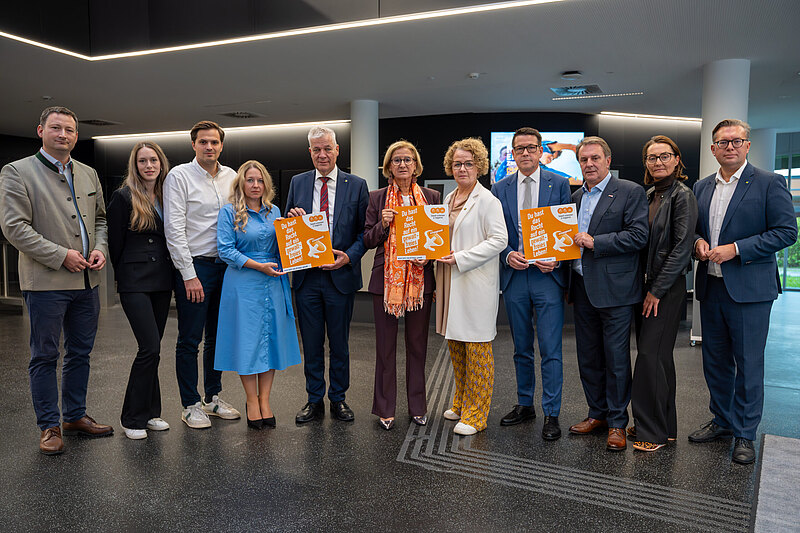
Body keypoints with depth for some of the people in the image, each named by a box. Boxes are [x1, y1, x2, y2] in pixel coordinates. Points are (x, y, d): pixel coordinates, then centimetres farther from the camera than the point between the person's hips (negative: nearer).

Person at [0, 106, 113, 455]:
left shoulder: (88, 174, 14)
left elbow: (100, 218, 20)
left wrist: (100, 249, 1)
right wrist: (61, 255, -16)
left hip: (86, 281, 6)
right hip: (46, 282, -5)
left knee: (80, 353, 14)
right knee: (45, 357, 5)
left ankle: (75, 416, 28)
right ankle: (49, 427, 17)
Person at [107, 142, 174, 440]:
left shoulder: (166, 197, 11)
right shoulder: (123, 197, -5)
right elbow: (115, 242, -1)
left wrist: (172, 274, 9)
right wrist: (124, 275, 4)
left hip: (162, 281, 5)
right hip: (135, 283, -5)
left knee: (151, 348, 11)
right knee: (150, 347, -11)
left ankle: (150, 412, 21)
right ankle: (132, 418, 4)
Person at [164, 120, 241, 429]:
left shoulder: (232, 177, 10)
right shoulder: (179, 176, -6)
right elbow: (174, 229, -11)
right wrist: (189, 275, -15)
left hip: (225, 265, 5)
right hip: (194, 266, -5)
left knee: (217, 336, 13)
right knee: (190, 340, 1)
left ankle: (213, 397, 27)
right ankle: (191, 405, 14)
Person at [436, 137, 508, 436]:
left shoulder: (487, 201, -9)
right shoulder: (449, 199, 15)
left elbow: (499, 239, -16)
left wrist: (461, 258, -18)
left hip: (476, 284, -8)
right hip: (450, 283, 8)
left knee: (477, 348, -1)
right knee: (455, 344, 15)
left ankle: (475, 415, 10)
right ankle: (461, 403, 31)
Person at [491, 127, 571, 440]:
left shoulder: (559, 184, 3)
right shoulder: (500, 189, 9)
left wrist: (555, 260, -13)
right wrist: (508, 255, -11)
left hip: (547, 275, -3)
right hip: (514, 275, 3)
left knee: (550, 349, -2)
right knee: (521, 349, 14)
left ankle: (551, 414, 9)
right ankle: (525, 405, 29)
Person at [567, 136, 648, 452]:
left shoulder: (630, 192, -4)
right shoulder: (576, 197, 16)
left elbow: (638, 236, -13)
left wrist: (595, 242, -17)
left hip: (614, 289, -6)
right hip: (582, 289, 6)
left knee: (617, 359, 2)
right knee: (588, 358, 13)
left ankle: (617, 423, 15)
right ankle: (597, 414, 29)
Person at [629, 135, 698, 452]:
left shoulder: (682, 196, -9)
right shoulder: (648, 195, 13)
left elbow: (681, 248, -15)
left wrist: (656, 291, -16)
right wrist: (644, 286, 8)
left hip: (667, 288, -7)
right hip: (645, 284, 7)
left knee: (650, 355, -7)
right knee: (658, 357, 13)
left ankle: (654, 431, 5)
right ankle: (663, 426, 24)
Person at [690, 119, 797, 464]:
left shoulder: (769, 184, -4)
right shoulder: (701, 187, 12)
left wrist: (735, 249, -17)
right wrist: (698, 242, -2)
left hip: (749, 289, -5)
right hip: (710, 287, 5)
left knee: (748, 364, 2)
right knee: (715, 361, 14)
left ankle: (744, 434, 17)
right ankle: (722, 421, 31)